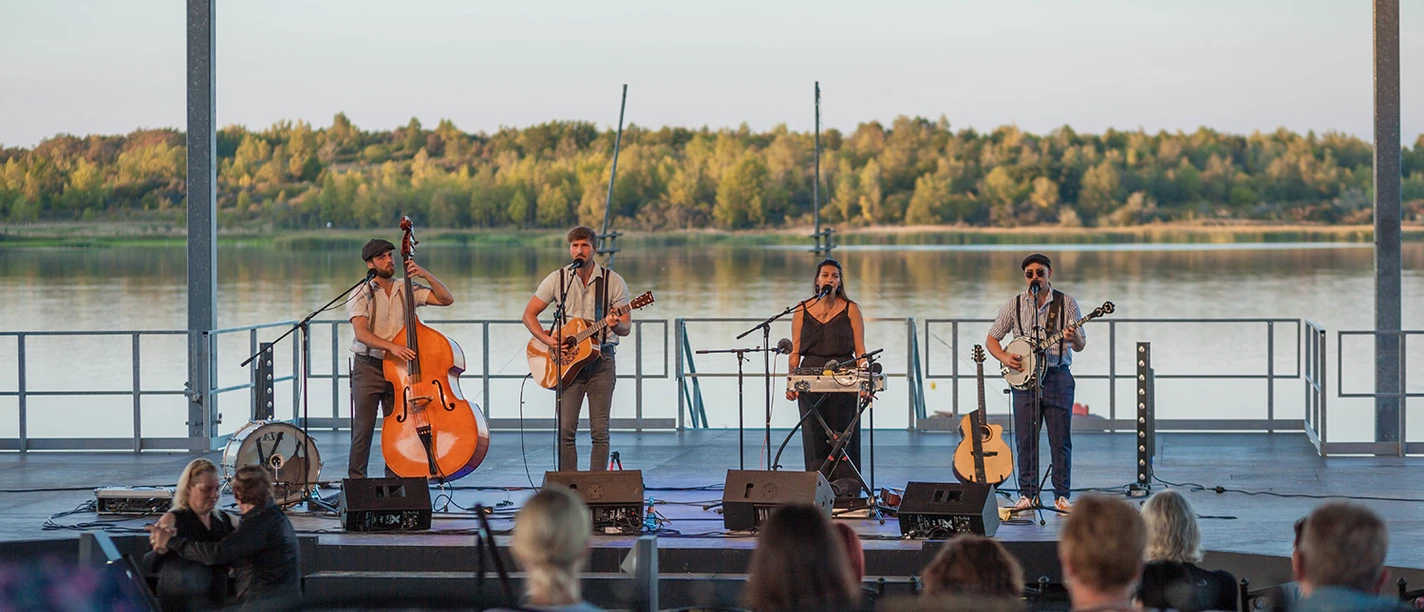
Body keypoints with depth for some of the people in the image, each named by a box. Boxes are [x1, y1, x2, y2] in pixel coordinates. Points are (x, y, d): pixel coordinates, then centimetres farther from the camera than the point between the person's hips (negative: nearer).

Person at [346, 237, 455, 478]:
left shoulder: (407, 290, 7)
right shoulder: (362, 295, -5)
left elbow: (447, 299, 5)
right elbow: (361, 333, -19)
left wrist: (426, 275, -8)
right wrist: (391, 346, -33)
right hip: (368, 368, -3)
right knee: (363, 428, -5)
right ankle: (356, 480, 4)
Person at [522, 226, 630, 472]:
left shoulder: (613, 281, 2)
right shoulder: (557, 279, 4)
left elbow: (626, 328, 2)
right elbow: (529, 314, 7)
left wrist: (616, 325, -22)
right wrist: (547, 339, -9)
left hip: (601, 359, 0)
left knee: (600, 431, -3)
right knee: (566, 430, -6)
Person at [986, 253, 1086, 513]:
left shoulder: (1066, 303, 2)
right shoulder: (1015, 305, 6)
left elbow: (1081, 345, 0)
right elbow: (991, 339, 10)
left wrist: (1074, 340, -23)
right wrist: (1004, 357, -9)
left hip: (1058, 377, -1)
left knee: (1061, 440, -1)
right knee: (1025, 440, 3)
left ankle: (1062, 496, 7)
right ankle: (1028, 494, 13)